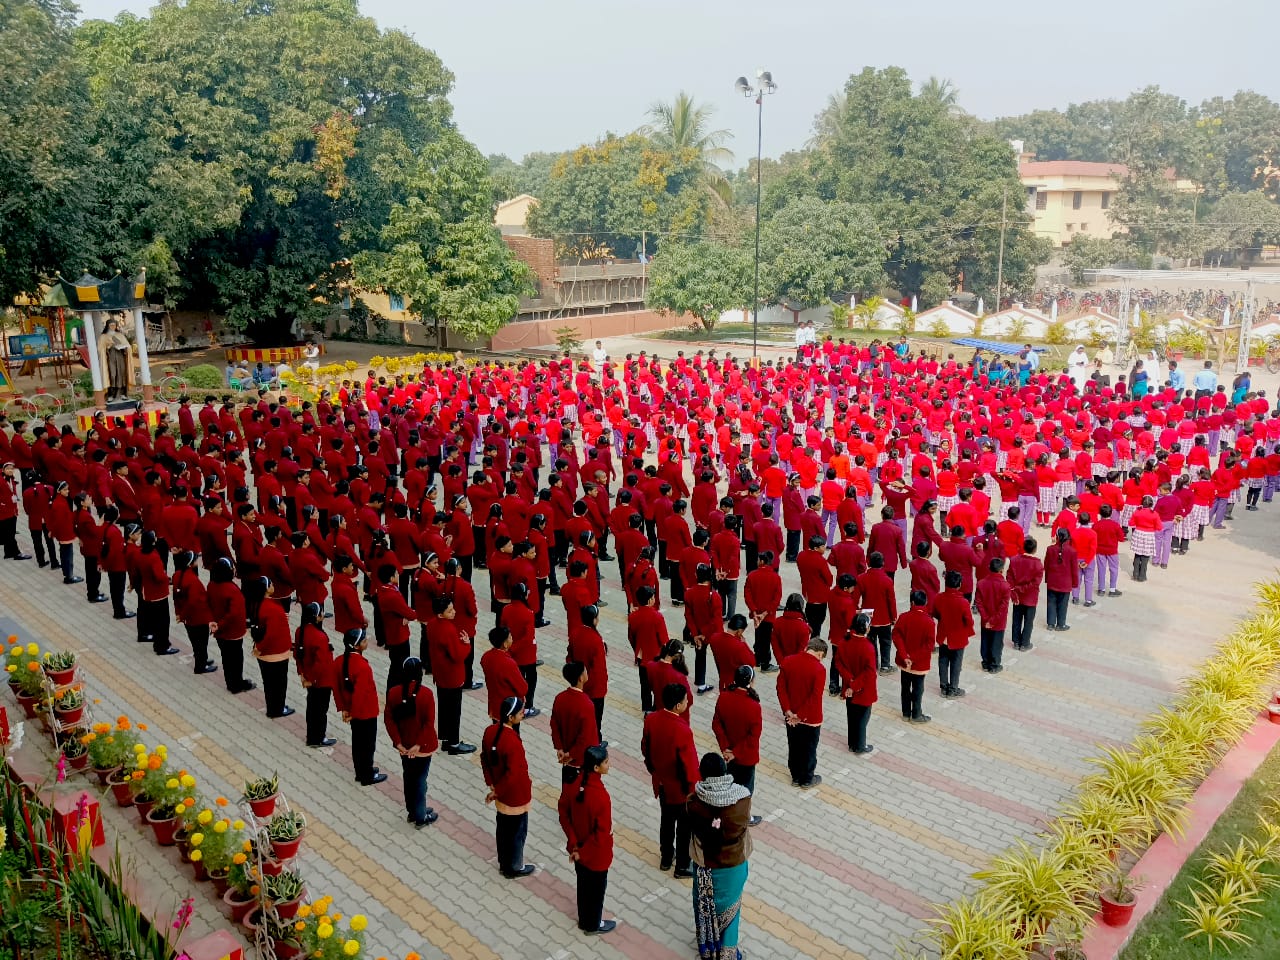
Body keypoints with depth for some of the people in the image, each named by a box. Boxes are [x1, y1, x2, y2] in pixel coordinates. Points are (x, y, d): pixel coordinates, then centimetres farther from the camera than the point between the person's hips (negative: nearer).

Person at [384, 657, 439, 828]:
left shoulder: (393, 692, -10)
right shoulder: (426, 693, -21)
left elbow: (389, 719, -8)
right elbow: (429, 723, -21)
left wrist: (398, 743, -6)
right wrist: (418, 745, -15)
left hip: (404, 745, 4)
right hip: (423, 745, -4)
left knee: (408, 777, 21)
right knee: (420, 779, 10)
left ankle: (412, 812, 36)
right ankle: (420, 817, 21)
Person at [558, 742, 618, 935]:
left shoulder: (574, 783, -15)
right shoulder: (601, 796, -36)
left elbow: (563, 811, -3)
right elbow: (602, 832, -30)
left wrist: (574, 843, -2)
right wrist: (582, 853, -16)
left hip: (579, 848, 6)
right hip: (596, 854, -6)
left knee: (583, 884, 28)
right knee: (596, 889, 20)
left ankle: (584, 920, 49)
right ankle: (593, 925, 41)